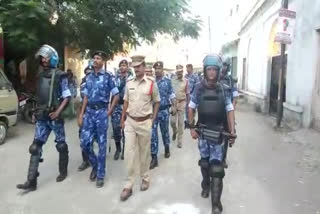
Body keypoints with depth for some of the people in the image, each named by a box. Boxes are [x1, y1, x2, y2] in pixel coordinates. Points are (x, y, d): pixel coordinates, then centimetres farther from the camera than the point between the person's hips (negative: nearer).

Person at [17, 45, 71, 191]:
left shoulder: (60, 76, -6)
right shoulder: (41, 76, 13)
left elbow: (67, 96, -9)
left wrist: (58, 112, -18)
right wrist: (36, 112, 13)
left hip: (55, 116, -6)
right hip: (42, 117, 6)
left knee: (61, 145, 9)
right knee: (35, 147, -1)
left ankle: (63, 172, 27)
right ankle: (31, 181, 1)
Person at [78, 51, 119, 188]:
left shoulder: (108, 77, -3)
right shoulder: (89, 77, 12)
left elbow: (116, 96, -3)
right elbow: (86, 97, 13)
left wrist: (109, 111, -7)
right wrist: (81, 114, 8)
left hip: (101, 112, -5)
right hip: (89, 112, 5)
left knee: (102, 144, 2)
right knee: (84, 142, 2)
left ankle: (100, 175, 13)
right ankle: (95, 165, 28)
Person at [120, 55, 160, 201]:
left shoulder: (151, 83, -6)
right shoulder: (129, 83, 4)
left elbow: (157, 102, 4)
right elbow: (126, 102, 11)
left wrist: (153, 119, -1)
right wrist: (122, 119, 11)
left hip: (145, 122, -2)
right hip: (130, 121, 3)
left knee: (144, 152, 11)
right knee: (129, 152, 0)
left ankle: (145, 178, 31)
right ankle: (128, 185, 9)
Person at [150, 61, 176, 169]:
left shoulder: (167, 81, 0)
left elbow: (171, 94, 3)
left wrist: (173, 106, -6)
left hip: (164, 110, 0)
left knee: (165, 131, 15)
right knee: (152, 134, -3)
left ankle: (167, 148, 41)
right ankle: (154, 158, 1)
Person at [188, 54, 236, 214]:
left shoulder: (224, 89, -4)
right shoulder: (199, 88, -3)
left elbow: (229, 110, 0)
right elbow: (191, 108, 3)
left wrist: (232, 131, -5)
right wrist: (191, 127, -2)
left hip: (218, 133, -1)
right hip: (202, 131, 2)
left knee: (216, 166, -4)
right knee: (204, 162, 17)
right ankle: (206, 185, 44)